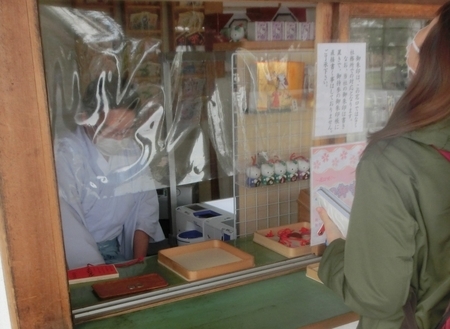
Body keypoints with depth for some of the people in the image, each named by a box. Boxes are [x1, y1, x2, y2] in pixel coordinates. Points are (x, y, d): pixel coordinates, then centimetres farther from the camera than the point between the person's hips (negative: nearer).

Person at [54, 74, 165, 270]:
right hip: (80, 258, -5)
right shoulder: (65, 155, -16)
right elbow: (69, 225, -24)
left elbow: (146, 206, 4)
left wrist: (139, 263, -5)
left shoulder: (132, 151, 1)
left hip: (116, 250, 5)